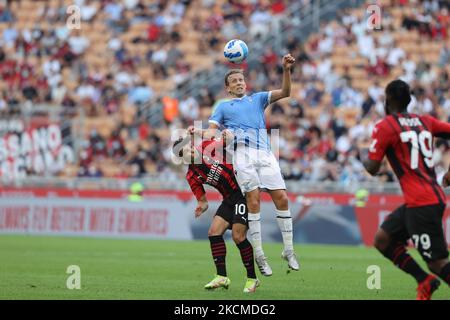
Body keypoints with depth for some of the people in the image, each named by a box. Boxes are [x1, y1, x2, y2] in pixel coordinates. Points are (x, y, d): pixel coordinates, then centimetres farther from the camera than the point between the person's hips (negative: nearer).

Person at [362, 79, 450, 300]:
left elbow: (372, 168, -7)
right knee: (382, 239, 15)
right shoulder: (425, 122, 14)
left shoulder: (384, 127, -5)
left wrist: (363, 158, 16)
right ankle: (425, 281, 10)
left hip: (421, 203, -8)